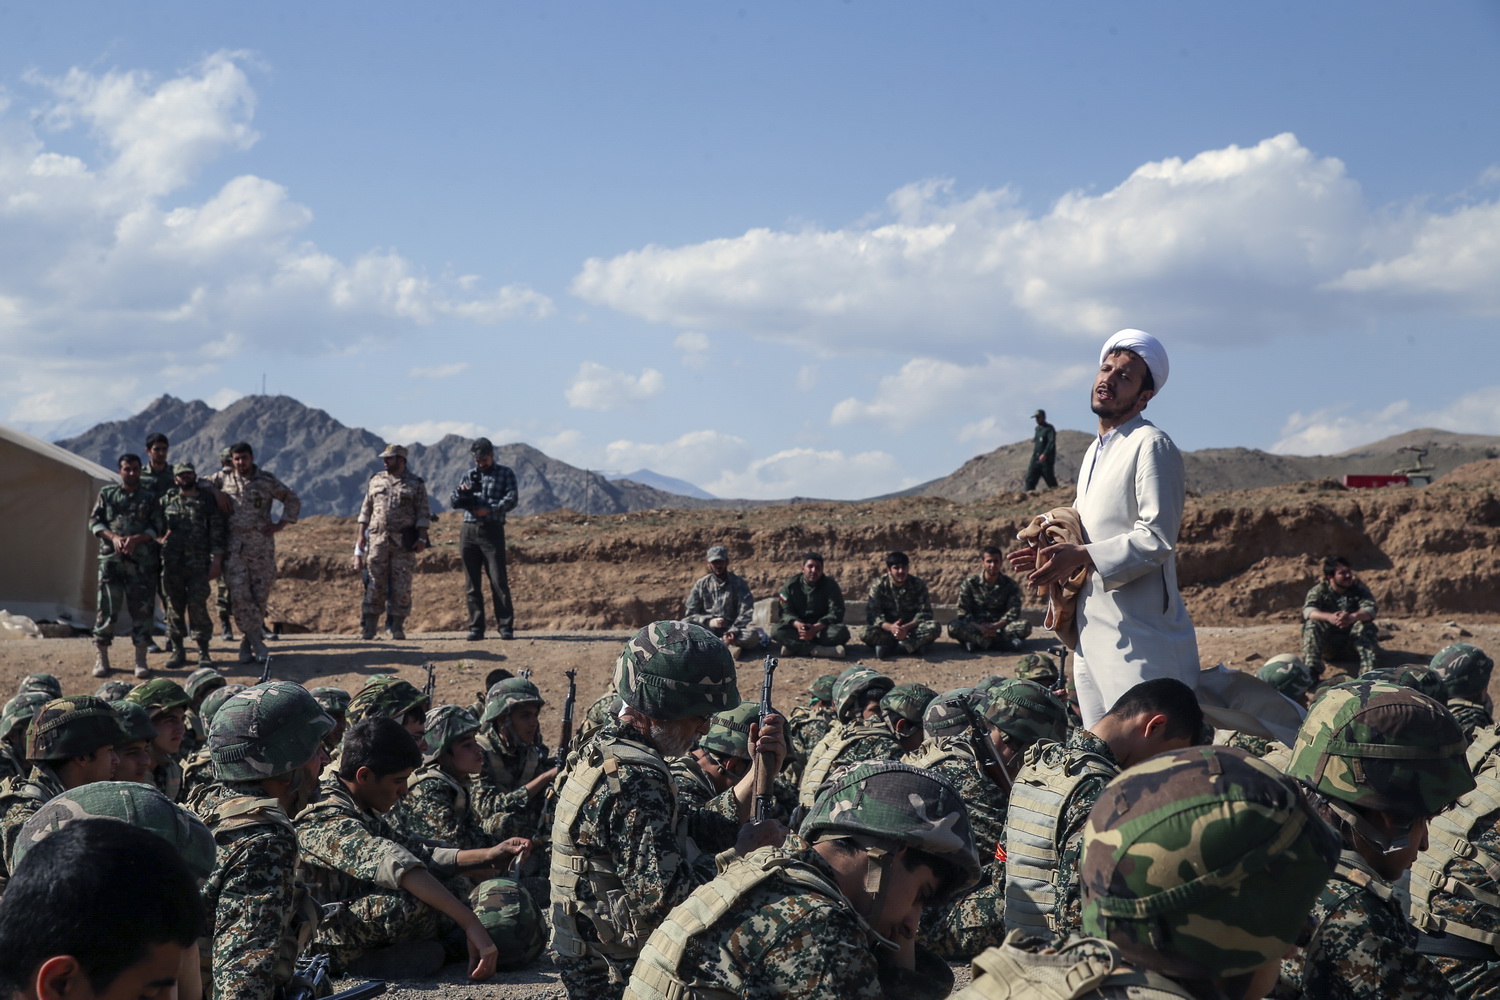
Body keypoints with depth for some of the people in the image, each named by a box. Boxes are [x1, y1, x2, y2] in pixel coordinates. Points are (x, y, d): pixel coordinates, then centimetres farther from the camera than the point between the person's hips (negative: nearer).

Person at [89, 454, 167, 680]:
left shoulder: (149, 498, 10)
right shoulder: (107, 494, 12)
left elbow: (158, 528, 3)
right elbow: (94, 522, 8)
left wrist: (137, 539, -13)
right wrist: (113, 537, -9)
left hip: (142, 562, 0)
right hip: (111, 559, 0)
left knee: (142, 609, 0)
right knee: (107, 608, -1)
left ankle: (141, 660, 6)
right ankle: (101, 658, 6)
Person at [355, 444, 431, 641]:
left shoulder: (415, 484, 4)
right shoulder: (375, 481, 13)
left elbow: (423, 513, 1)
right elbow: (366, 510, 14)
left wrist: (422, 538, -8)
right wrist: (361, 535, 6)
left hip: (403, 542, -2)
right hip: (377, 539, 2)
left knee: (402, 586, -2)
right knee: (375, 584, 0)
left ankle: (397, 627, 4)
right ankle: (368, 628, 4)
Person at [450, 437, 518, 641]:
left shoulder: (505, 474, 7)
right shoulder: (470, 475, 16)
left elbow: (511, 500, -6)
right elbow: (453, 502, 11)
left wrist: (489, 510, -19)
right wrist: (461, 491, -11)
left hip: (492, 531, -3)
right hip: (469, 532, 4)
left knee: (499, 581, -7)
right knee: (472, 584, 2)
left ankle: (506, 627, -6)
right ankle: (476, 628, 5)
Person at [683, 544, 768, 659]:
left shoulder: (738, 582, 2)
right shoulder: (701, 584, 5)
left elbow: (746, 612, -7)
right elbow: (691, 614, 1)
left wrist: (733, 631, -25)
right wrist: (709, 621, -19)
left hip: (733, 627, -1)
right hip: (708, 629, 1)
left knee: (753, 635, -33)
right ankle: (729, 646, -37)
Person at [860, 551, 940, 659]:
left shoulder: (918, 585, -4)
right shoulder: (878, 586, -5)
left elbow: (925, 613, -11)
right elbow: (872, 614, -14)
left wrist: (907, 627, -30)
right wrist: (889, 627, -35)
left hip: (911, 629, 0)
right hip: (888, 629, 0)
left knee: (935, 627, -30)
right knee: (865, 634, -31)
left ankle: (889, 645, -31)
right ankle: (913, 645, -28)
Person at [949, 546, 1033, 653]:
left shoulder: (1010, 585, 0)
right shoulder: (970, 582, -2)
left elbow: (1013, 612, -9)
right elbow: (963, 611, -8)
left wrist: (995, 626, -25)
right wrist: (979, 628, -25)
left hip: (999, 625, 1)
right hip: (976, 627, -1)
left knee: (1025, 626, -28)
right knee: (953, 626, -32)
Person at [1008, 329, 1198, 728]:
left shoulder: (1151, 446, -9)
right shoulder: (1095, 451, 20)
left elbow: (1158, 538, -17)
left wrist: (1080, 556, -21)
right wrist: (1056, 552, 9)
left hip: (1139, 637, -9)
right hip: (1090, 631, 9)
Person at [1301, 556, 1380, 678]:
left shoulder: (1359, 589, -1)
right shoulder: (1319, 590, -3)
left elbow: (1370, 610, -20)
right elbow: (1308, 611, -23)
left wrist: (1353, 617, -45)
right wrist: (1329, 617, -46)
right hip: (1327, 647, 0)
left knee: (1365, 625, -26)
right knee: (1312, 624, -26)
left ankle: (1368, 670, -38)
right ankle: (1311, 671, -36)